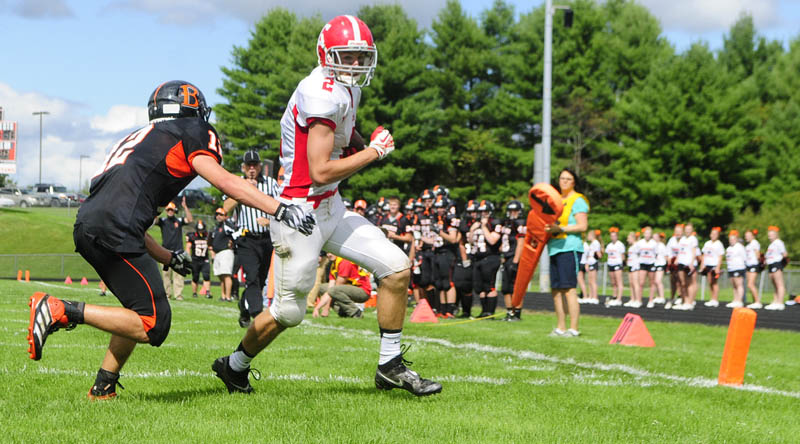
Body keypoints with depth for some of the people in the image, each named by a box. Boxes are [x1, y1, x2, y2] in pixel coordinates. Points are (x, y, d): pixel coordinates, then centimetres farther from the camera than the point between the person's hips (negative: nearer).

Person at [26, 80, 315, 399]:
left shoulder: (140, 139, 32)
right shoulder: (187, 134, 10)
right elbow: (224, 181, -5)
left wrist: (168, 258, 34)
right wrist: (280, 209, -9)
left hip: (86, 226, 9)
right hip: (112, 229, -9)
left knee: (144, 312, 21)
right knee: (152, 326, -8)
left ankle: (103, 389, 17)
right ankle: (62, 311, -12)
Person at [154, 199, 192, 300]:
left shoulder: (179, 221, 8)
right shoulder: (162, 221, 8)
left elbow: (189, 220, -5)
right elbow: (155, 220, -9)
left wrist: (185, 207, -12)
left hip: (178, 251, -1)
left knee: (178, 274, -6)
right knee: (166, 274, 1)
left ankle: (178, 295, -8)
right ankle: (167, 294, 5)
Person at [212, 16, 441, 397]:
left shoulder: (347, 89, 9)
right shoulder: (324, 94, -22)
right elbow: (320, 172, -26)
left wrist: (363, 145, 8)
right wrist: (374, 152, -16)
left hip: (331, 208, 9)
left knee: (396, 267, 0)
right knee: (288, 312, 3)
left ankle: (390, 366, 8)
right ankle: (234, 366, 28)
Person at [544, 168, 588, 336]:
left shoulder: (578, 200, -3)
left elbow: (583, 226, -12)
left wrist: (560, 229, -20)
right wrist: (546, 229, 11)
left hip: (569, 248, -8)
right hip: (555, 249, 9)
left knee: (569, 289, -13)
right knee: (556, 291, 8)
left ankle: (573, 328, -12)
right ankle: (561, 327, 14)